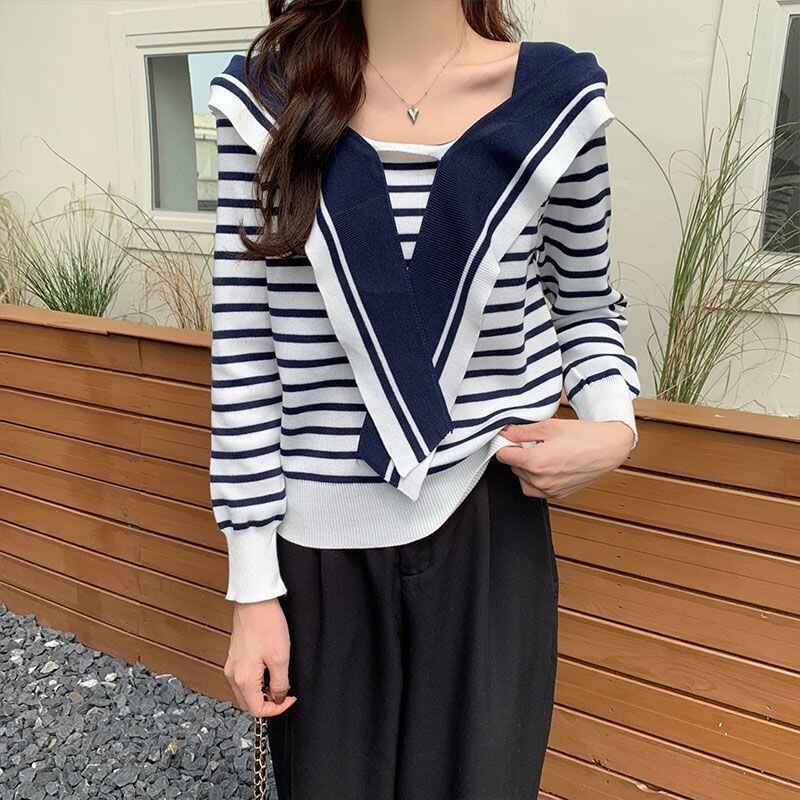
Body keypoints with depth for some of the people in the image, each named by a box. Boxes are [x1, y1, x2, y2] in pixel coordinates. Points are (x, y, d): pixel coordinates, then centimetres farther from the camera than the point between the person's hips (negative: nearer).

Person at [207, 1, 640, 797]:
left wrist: (613, 428, -10)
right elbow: (243, 353, -4)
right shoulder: (264, 95, -4)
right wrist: (253, 586, -2)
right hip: (323, 551, 1)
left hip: (488, 532, 1)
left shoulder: (559, 95, -4)